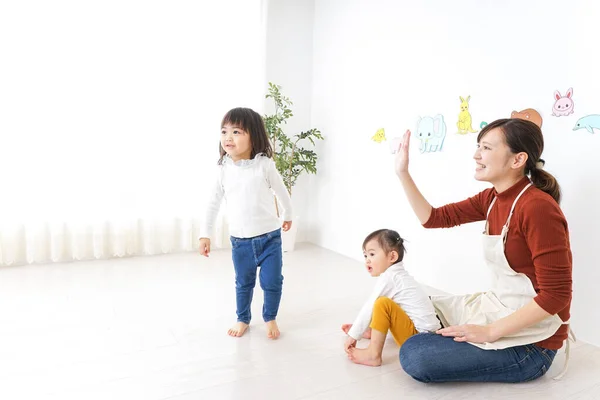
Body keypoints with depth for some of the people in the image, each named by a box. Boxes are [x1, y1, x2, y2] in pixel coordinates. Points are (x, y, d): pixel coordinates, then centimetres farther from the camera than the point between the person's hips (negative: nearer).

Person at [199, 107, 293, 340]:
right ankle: (243, 319, 40)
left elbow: (281, 192, 4)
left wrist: (288, 216, 18)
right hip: (240, 241, 2)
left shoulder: (264, 164, -12)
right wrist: (205, 234, 3)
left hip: (269, 237, -1)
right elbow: (214, 202, 3)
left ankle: (270, 318, 33)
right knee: (243, 283, 17)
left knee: (272, 282, 7)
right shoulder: (224, 169, -6)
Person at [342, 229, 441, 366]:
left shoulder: (388, 278, -15)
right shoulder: (398, 275, 13)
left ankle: (373, 354, -22)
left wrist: (353, 336, -9)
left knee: (383, 304, -27)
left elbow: (369, 308, -15)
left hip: (419, 336, -10)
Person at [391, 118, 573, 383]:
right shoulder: (493, 198, 2)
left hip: (530, 342, -8)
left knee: (415, 356, -19)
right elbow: (434, 218, 3)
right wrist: (402, 172, -3)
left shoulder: (538, 207, -24)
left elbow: (556, 295, -25)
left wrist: (491, 332, -25)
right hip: (495, 307, 9)